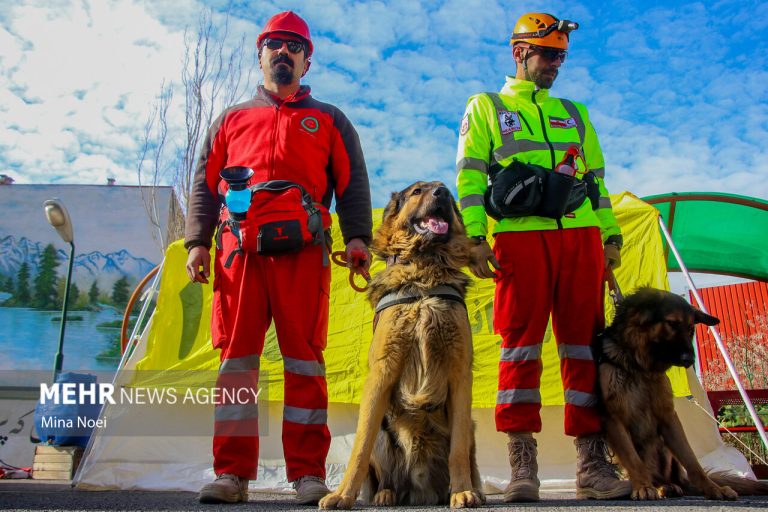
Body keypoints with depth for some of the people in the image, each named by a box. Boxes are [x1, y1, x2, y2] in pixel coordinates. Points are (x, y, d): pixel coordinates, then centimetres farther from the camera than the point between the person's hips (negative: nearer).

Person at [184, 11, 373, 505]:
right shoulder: (232, 120, 24)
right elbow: (206, 185, 18)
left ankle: (309, 473, 2)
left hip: (304, 252, -2)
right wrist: (198, 241, 4)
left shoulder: (329, 120, 20)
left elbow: (352, 183, 10)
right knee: (237, 357, -1)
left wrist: (357, 237, -5)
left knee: (305, 358, -4)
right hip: (240, 249, 2)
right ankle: (232, 473, 5)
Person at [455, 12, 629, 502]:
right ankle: (523, 466, 0)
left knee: (585, 344, 0)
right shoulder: (485, 107, 15)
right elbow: (469, 174, 4)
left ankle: (592, 464, 5)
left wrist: (611, 234, 10)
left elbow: (597, 178, 23)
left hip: (580, 236, 4)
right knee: (521, 343, -6)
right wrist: (475, 237, -9)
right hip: (520, 236, -3)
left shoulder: (575, 113, 26)